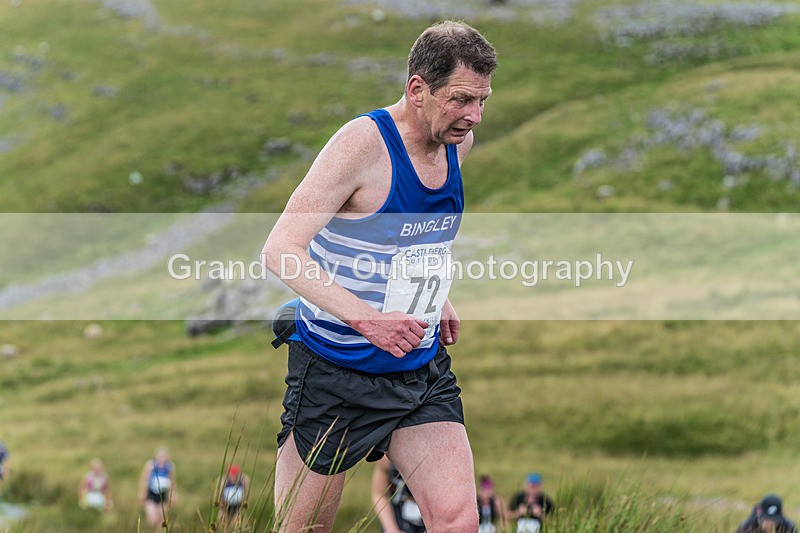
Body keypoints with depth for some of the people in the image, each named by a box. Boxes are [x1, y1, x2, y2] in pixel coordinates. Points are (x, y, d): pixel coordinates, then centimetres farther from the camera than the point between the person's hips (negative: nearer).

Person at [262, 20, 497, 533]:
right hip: (335, 375, -5)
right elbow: (280, 250, -26)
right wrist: (367, 320, -35)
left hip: (424, 373, 5)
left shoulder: (459, 142, 3)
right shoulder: (363, 143, -19)